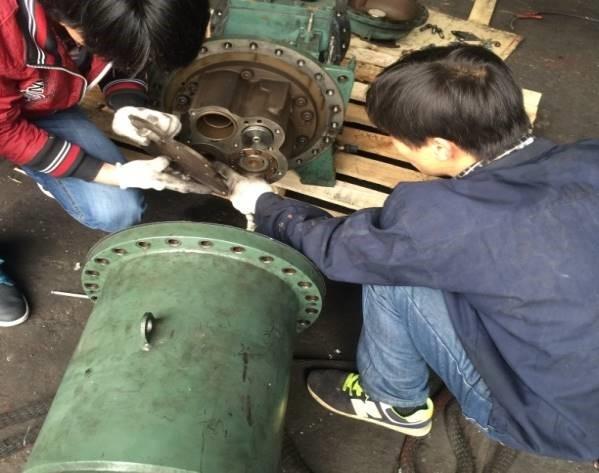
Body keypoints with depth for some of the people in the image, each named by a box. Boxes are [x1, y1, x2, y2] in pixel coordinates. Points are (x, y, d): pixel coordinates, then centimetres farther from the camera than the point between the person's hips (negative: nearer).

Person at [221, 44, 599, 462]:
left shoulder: (449, 217, -29)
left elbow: (336, 248, -11)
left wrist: (263, 203, 7)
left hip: (560, 423, -6)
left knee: (388, 275, -10)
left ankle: (394, 402, 17)